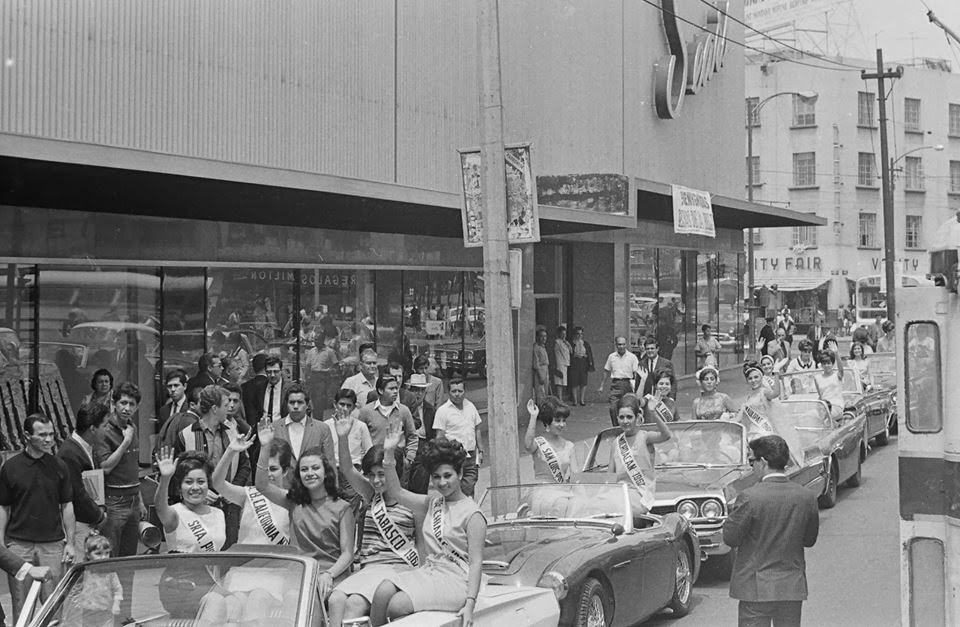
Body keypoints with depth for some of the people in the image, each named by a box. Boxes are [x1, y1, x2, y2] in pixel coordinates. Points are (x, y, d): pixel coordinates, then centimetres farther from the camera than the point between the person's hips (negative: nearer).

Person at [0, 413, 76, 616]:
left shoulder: (59, 467, 2)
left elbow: (67, 506, 6)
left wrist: (70, 543, 1)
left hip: (52, 544, 1)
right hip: (18, 544, -1)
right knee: (21, 605, 3)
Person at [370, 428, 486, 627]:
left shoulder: (472, 515, -7)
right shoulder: (432, 504, 14)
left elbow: (476, 562, -12)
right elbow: (396, 492, 8)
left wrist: (470, 604, -22)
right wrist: (389, 453, -5)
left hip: (455, 580, -6)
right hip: (427, 571, 6)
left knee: (397, 605, -24)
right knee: (382, 592, -20)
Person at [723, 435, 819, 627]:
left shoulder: (749, 497, -17)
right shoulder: (807, 497, -2)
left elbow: (730, 538, -10)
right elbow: (809, 539, 9)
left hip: (756, 588, -4)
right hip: (793, 587, 4)